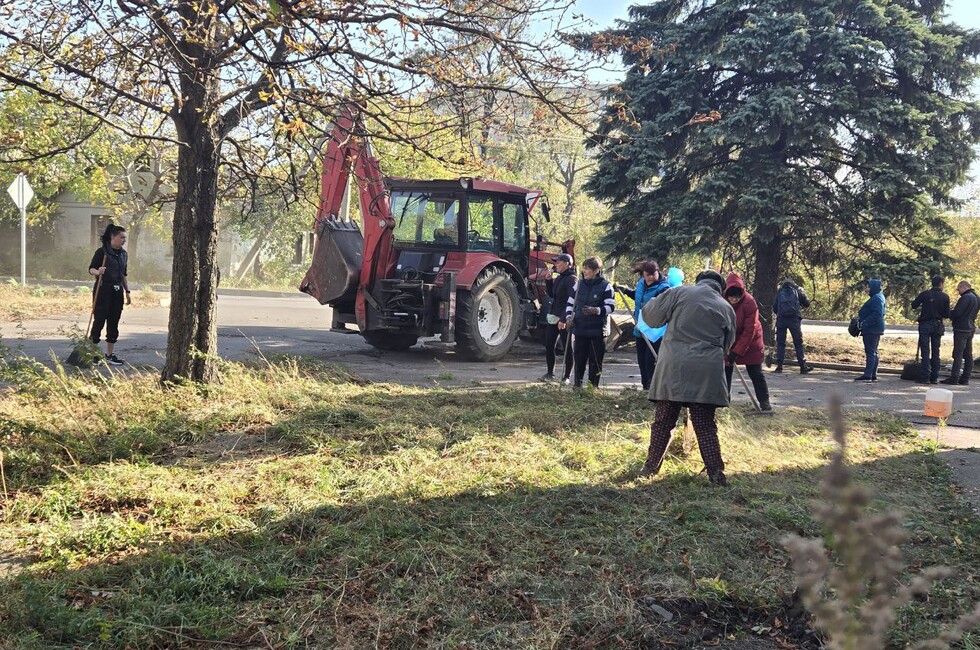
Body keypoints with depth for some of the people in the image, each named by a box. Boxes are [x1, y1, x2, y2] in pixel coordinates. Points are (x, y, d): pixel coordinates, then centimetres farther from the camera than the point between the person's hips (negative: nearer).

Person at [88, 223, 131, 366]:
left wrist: (127, 291, 15)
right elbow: (91, 269, -7)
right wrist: (97, 271, -29)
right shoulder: (102, 252, -8)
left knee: (114, 323, 7)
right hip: (103, 290, -6)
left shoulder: (124, 254, 12)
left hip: (117, 292, 6)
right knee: (99, 321, -4)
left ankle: (110, 354, 13)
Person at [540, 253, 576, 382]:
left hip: (564, 319, -9)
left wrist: (564, 319, -23)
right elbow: (551, 294, 20)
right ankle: (550, 373, 25)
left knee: (567, 347, 0)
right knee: (549, 346, 12)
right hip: (553, 317, 9)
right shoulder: (559, 278, 14)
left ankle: (567, 376, 7)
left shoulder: (571, 279, -13)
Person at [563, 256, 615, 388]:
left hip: (598, 330, -3)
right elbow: (570, 303, 15)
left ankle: (593, 386, 11)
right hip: (580, 329, 4)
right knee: (579, 359, 6)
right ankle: (577, 385, 15)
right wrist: (568, 318, 0)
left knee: (596, 361, 2)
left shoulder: (605, 286, -4)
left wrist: (597, 310, -23)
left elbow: (611, 306, -6)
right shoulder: (579, 284, 9)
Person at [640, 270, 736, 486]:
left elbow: (650, 316, 5)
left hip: (673, 369, -1)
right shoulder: (727, 308, 13)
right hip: (707, 375, 1)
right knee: (705, 426, 6)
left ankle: (650, 468, 15)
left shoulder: (679, 293, 3)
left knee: (662, 422, 8)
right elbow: (727, 345, 19)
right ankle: (717, 474, 2)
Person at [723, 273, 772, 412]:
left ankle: (764, 402, 4)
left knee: (755, 373, -2)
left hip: (750, 343, -3)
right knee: (726, 370, 8)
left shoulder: (749, 303, -26)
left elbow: (749, 331, -25)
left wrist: (737, 352, -27)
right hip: (728, 342, 3)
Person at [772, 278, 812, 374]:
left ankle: (779, 366, 0)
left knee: (780, 343, 7)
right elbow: (807, 303, 13)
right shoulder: (797, 290, 13)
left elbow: (774, 308, 13)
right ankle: (803, 366, 2)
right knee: (798, 343, 4)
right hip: (794, 319, -1)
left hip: (781, 319, 1)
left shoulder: (779, 292, 17)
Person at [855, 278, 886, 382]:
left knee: (870, 352, -10)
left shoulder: (876, 299, -16)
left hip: (872, 330, -11)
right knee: (873, 352, 14)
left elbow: (876, 315, -25)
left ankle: (868, 375, -11)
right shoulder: (878, 297, 17)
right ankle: (873, 375, 19)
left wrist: (865, 323, -22)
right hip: (875, 329, 11)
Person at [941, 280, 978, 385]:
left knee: (958, 354, -8)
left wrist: (950, 315, 1)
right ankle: (965, 378, 12)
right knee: (968, 355, 9)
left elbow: (957, 312, -20)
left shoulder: (966, 297, -15)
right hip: (970, 328, 10)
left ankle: (954, 378, -9)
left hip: (961, 329, -10)